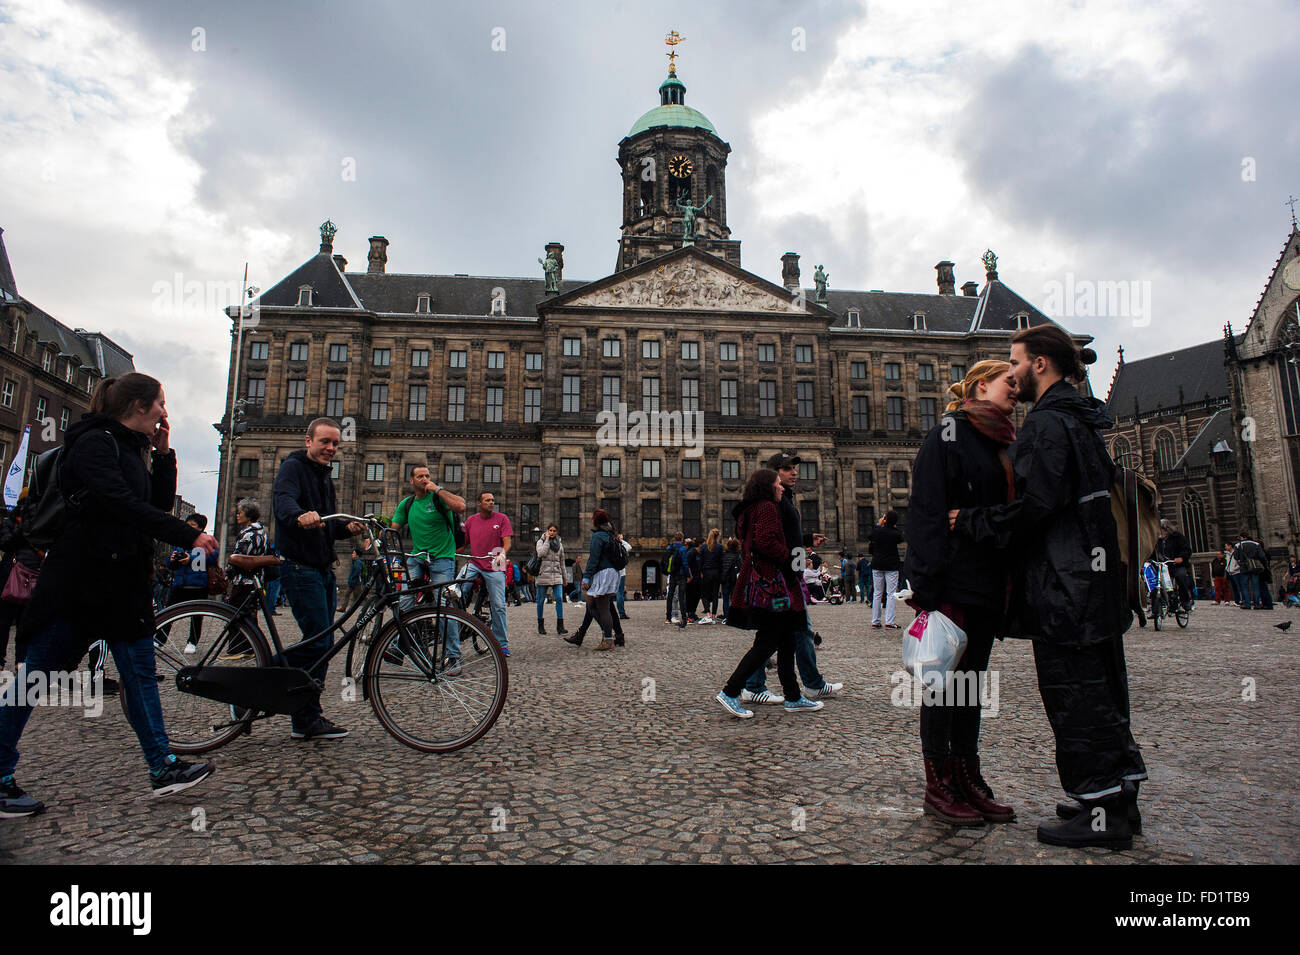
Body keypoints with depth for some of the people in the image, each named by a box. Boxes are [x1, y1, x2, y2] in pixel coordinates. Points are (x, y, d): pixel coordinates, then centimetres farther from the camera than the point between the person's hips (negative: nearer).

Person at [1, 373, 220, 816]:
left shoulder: (130, 448, 16)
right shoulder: (95, 442, -11)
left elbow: (159, 502, 14)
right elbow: (122, 504, -24)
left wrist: (163, 454, 5)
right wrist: (188, 535, -26)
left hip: (121, 580, 9)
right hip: (79, 579, -9)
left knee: (140, 672, 8)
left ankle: (162, 768, 12)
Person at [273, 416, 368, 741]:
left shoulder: (324, 476, 20)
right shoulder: (292, 467, -6)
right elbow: (283, 502, -27)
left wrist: (348, 527, 1)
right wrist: (300, 516, -49)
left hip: (323, 569, 9)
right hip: (300, 567, -9)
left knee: (323, 643, 9)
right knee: (318, 640, -14)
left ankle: (307, 719, 18)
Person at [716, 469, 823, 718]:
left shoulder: (750, 511, 19)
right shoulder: (766, 508, -10)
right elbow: (767, 542, -24)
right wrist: (790, 560, -11)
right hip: (770, 583, -11)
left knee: (785, 641, 13)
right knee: (767, 642, -6)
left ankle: (793, 698, 18)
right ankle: (730, 692, -2)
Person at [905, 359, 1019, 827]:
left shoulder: (1001, 443, 18)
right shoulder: (948, 434, -7)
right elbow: (926, 511, -15)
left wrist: (1007, 589, 16)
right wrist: (928, 585, -22)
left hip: (988, 583, 8)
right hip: (953, 581, -8)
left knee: (970, 681, 12)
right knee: (945, 679, -1)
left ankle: (968, 780, 22)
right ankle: (938, 788, 9)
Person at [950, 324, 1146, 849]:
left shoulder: (1047, 421, -14)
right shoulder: (1080, 418, 17)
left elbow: (1036, 504, -23)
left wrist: (972, 521, -12)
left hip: (1063, 582, -10)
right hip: (1093, 572, 10)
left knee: (1074, 693, -2)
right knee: (1101, 687, 16)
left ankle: (1100, 812, 6)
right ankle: (1119, 796, 26)